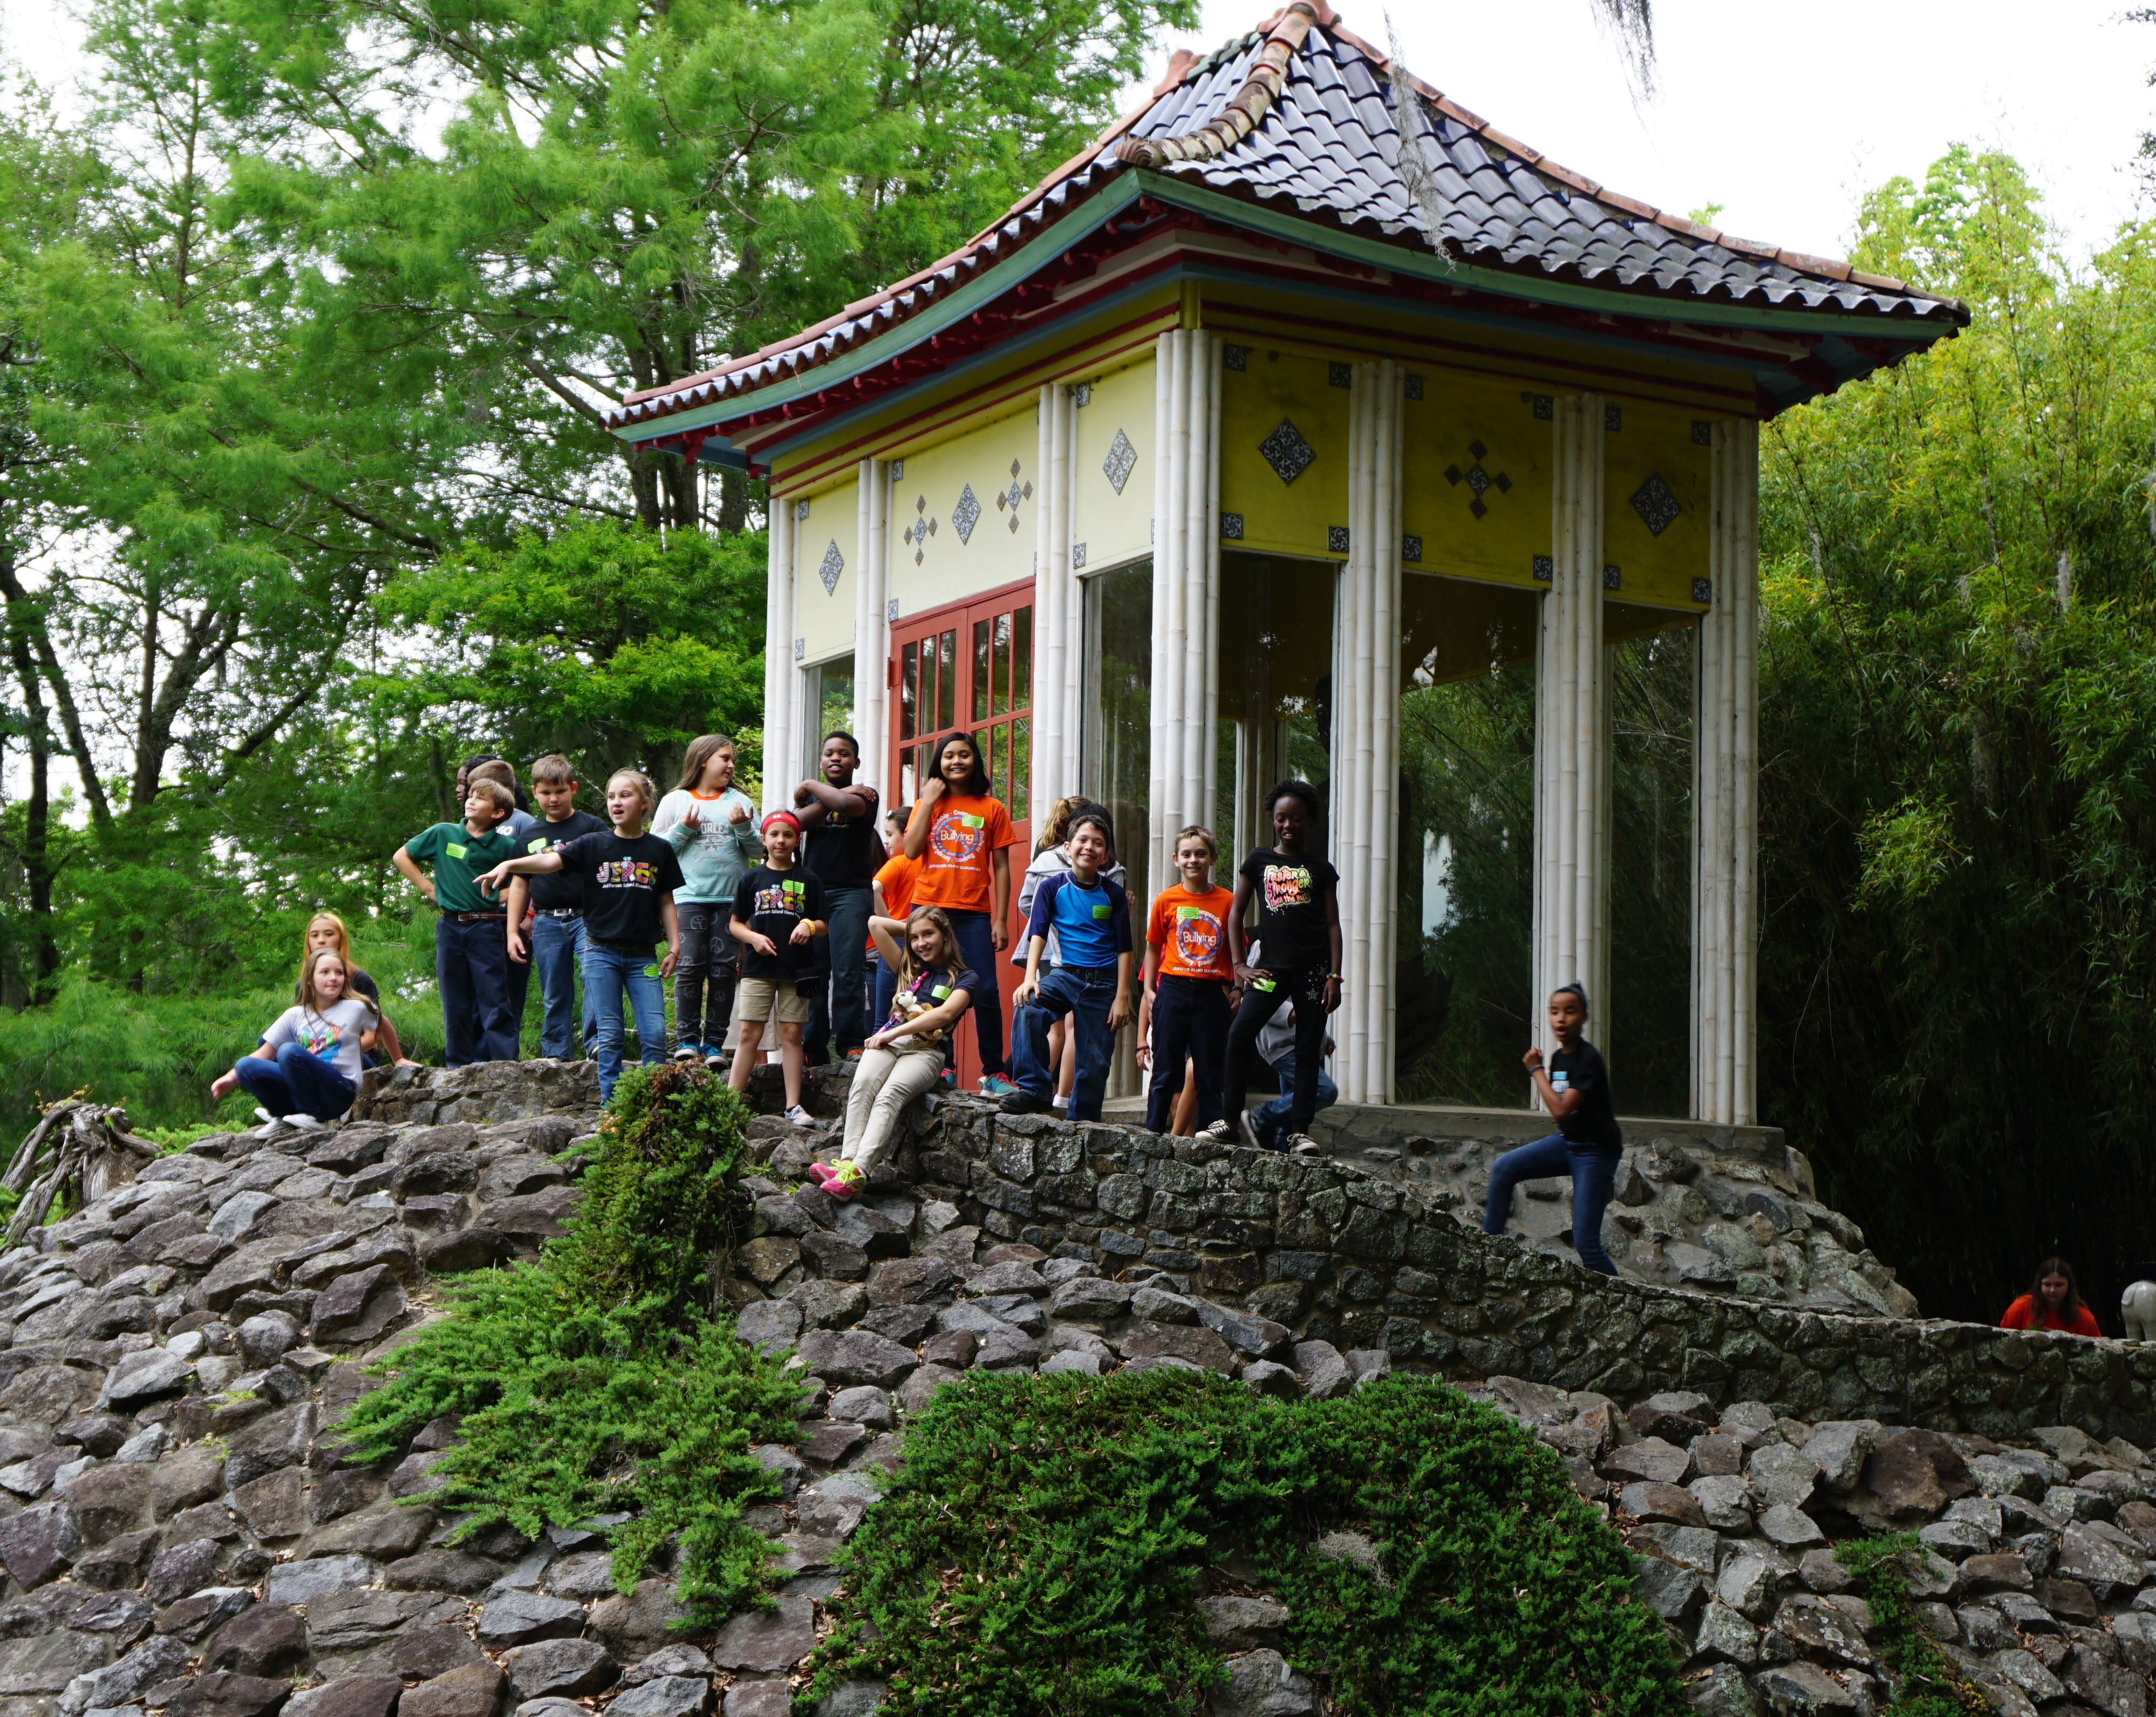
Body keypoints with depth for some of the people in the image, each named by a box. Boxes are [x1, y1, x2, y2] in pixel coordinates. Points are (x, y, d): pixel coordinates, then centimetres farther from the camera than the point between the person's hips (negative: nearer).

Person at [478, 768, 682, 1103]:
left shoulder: (659, 850, 5)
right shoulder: (593, 845, 1)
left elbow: (666, 902, 11)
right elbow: (551, 861, -13)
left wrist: (675, 945, 4)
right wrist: (507, 865, -28)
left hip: (642, 956, 1)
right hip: (601, 952, -1)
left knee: (655, 1033, -5)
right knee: (610, 1035, 1)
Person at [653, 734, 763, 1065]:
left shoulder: (739, 801, 14)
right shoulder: (675, 801, 9)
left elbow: (760, 851, 11)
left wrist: (743, 827, -6)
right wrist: (684, 829, -8)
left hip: (731, 898, 2)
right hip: (690, 897, -2)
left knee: (724, 969, -3)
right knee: (690, 966, -10)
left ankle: (715, 1041, 2)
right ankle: (687, 1039, -3)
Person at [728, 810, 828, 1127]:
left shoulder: (808, 881, 7)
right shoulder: (752, 879, 8)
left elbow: (824, 926, 9)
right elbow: (735, 923, 10)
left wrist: (809, 926, -13)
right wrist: (753, 938, -9)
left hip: (796, 970, 0)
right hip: (758, 968, 0)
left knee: (791, 1035, 1)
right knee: (748, 1033, -4)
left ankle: (794, 1105, 4)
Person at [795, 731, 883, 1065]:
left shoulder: (864, 796, 6)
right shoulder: (811, 797, 18)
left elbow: (846, 806, -17)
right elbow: (797, 820, -4)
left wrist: (811, 787, -3)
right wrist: (834, 795, -7)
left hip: (851, 892, -3)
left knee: (848, 973, -13)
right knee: (812, 975, -1)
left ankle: (851, 1044, -9)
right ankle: (813, 1048, 3)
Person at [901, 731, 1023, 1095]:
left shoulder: (992, 808, 8)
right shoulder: (928, 803, 11)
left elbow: (1001, 868, 7)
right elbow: (911, 850, -3)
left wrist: (1001, 921, 1)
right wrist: (929, 802, -4)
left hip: (974, 912, -1)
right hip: (929, 908, 1)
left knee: (986, 991, -8)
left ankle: (993, 1073, -4)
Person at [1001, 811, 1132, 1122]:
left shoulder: (1113, 894, 3)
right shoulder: (1053, 887, 1)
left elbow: (1124, 949, 4)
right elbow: (1038, 934, -7)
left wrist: (1122, 996, -3)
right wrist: (1030, 977, -22)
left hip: (1103, 983, 1)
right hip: (1066, 974, -1)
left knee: (1095, 1062, 0)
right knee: (1028, 1007, -31)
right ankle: (1035, 1089, -22)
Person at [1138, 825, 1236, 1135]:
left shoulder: (1227, 901, 2)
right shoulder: (1166, 900, 2)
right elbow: (1153, 948, 9)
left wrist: (1236, 990, 2)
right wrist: (1149, 990, 3)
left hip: (1212, 993, 0)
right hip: (1173, 990, 0)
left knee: (1209, 1071, 5)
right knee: (1166, 1071, 4)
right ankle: (1153, 1135, 9)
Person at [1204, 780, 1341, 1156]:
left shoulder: (1321, 870, 9)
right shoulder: (1259, 862, 11)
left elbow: (1333, 925, 7)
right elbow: (1236, 914, 13)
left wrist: (1334, 977, -3)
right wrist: (1240, 965, 4)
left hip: (1313, 970, 0)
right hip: (1271, 967, 0)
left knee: (1309, 1048, -1)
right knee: (1240, 1034, -15)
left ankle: (1300, 1131, 2)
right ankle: (1228, 1120, -7)